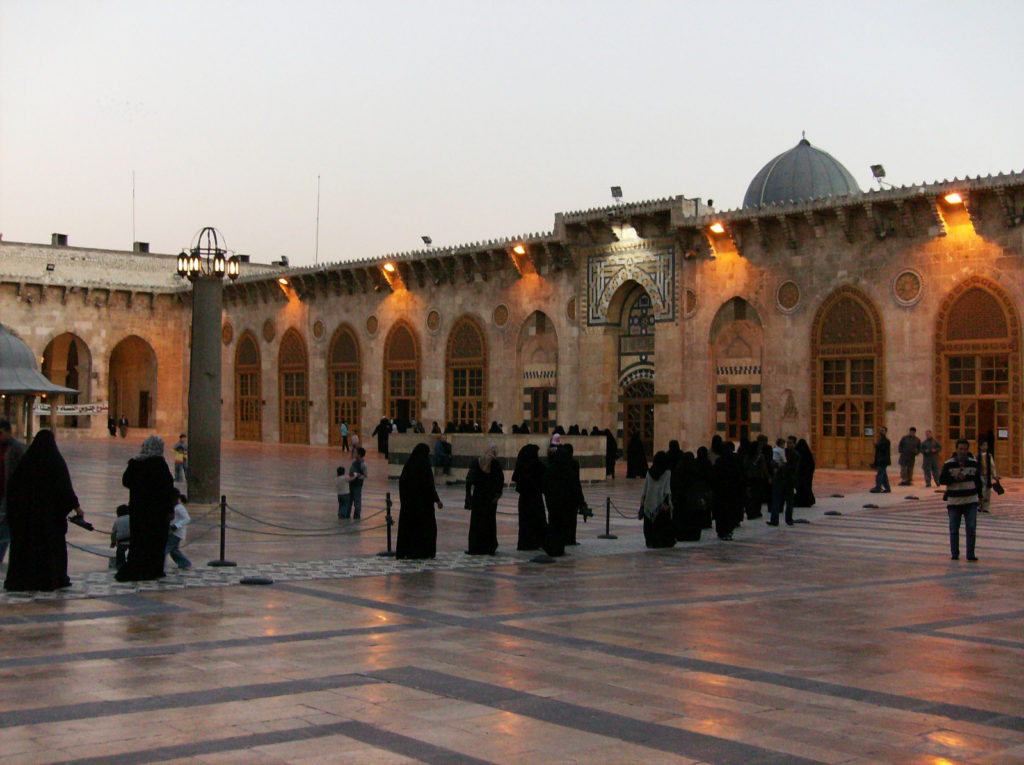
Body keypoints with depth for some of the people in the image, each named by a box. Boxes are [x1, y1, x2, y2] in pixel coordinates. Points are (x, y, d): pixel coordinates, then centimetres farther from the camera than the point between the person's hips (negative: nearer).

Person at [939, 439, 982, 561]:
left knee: (971, 528, -4)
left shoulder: (974, 463, 6)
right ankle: (954, 554, 14)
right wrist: (955, 478, -20)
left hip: (971, 501, 1)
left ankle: (970, 554, 2)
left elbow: (978, 480, 16)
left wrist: (979, 495, 15)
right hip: (954, 501, -1)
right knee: (954, 529, 5)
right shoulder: (949, 465, -2)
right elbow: (941, 480, -6)